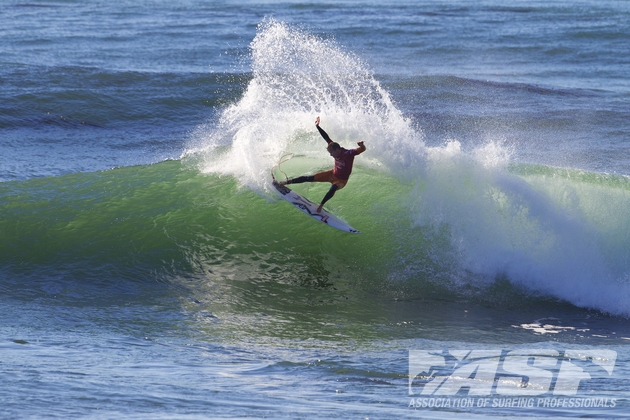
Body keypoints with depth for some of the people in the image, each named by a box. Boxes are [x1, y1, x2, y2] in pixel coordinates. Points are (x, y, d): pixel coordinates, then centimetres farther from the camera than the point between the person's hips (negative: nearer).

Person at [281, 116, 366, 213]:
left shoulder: (349, 154, -31)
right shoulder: (334, 147, -15)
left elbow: (362, 150, -40)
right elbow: (326, 138, -5)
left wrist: (361, 146, -64)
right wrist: (317, 126, 0)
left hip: (341, 180, -6)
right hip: (333, 174, 6)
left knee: (333, 188, -39)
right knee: (310, 178, 4)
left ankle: (320, 206, -24)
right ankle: (288, 182, 19)